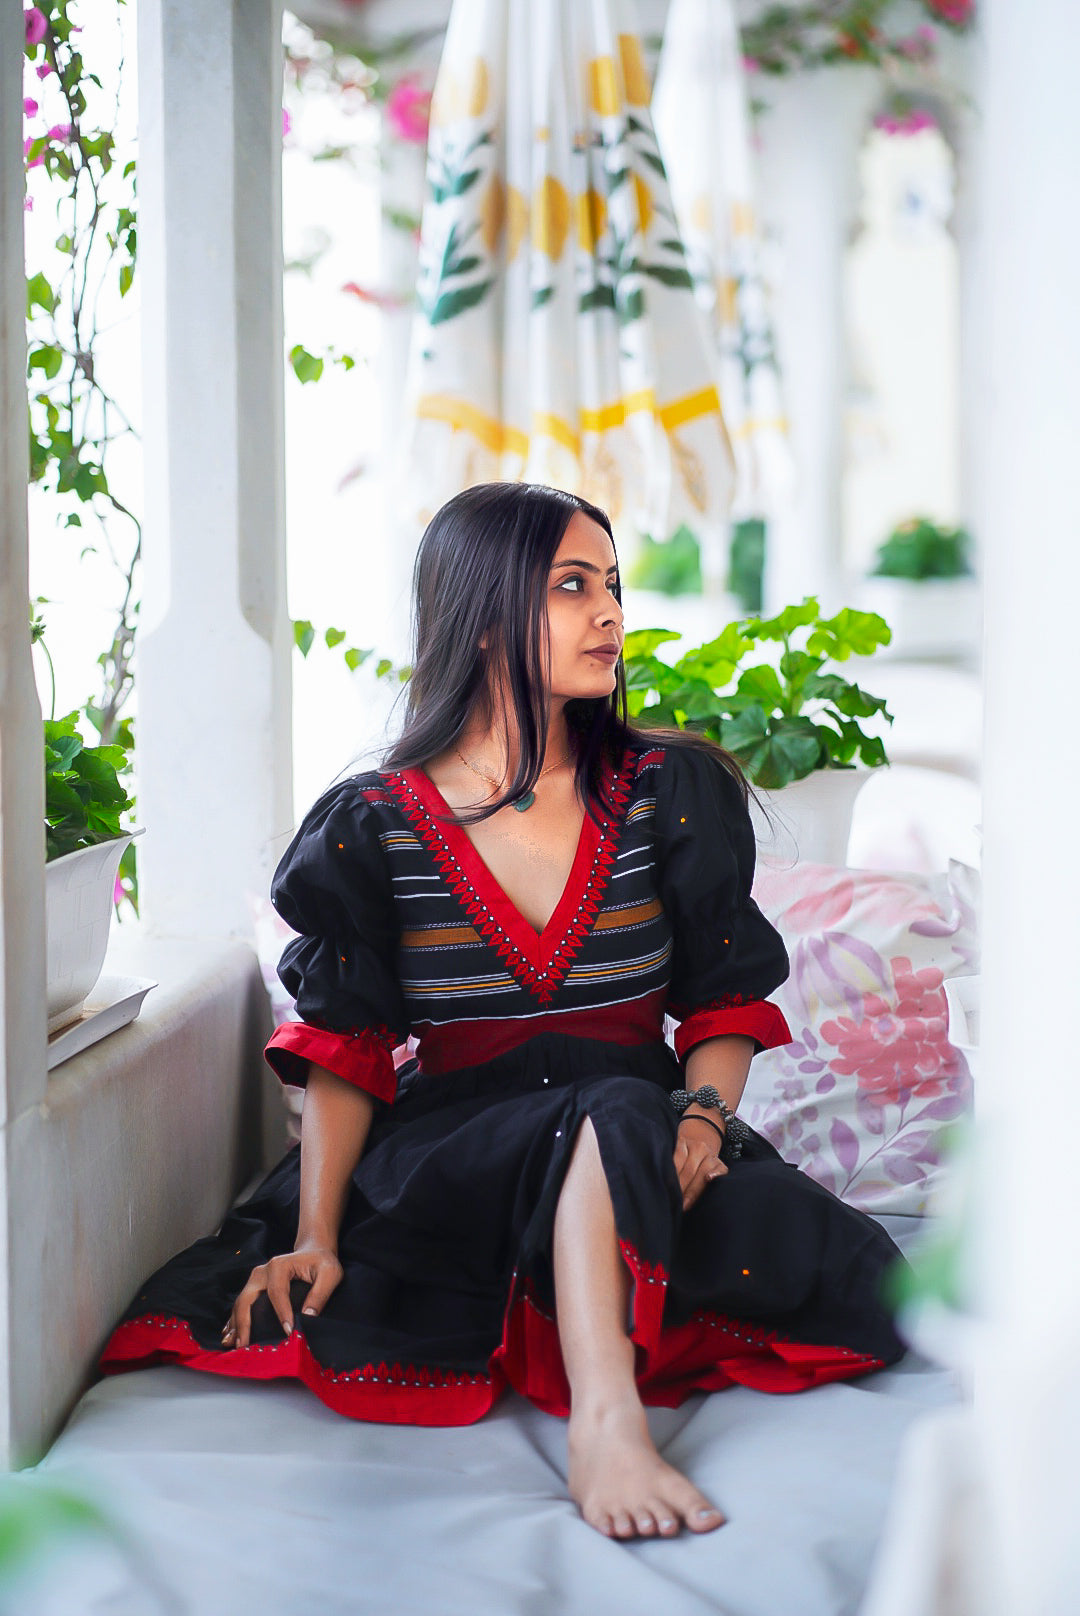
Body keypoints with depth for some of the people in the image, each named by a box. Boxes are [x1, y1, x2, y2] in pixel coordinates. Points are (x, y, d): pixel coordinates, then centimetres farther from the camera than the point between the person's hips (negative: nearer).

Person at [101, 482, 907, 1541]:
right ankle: (606, 1421, -46)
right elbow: (344, 1051, 3)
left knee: (806, 1246, -31)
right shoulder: (373, 827, 1)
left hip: (655, 1135, 3)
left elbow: (726, 999, 10)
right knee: (609, 1121, -38)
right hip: (455, 1157, -2)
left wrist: (703, 1115, -13)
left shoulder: (671, 794, 7)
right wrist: (315, 1237, -10)